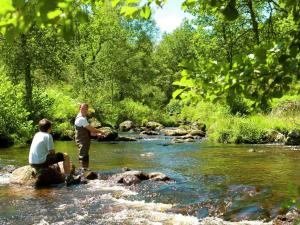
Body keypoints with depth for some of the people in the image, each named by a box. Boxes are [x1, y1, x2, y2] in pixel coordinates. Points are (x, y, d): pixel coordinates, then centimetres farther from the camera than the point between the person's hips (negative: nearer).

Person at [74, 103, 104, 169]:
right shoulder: (81, 119, -18)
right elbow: (91, 129, -18)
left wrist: (97, 134, 8)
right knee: (83, 156, -8)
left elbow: (88, 131, 18)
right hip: (82, 141, -11)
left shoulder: (83, 118, 16)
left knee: (85, 157, 14)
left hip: (85, 141, 11)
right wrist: (100, 132, -5)